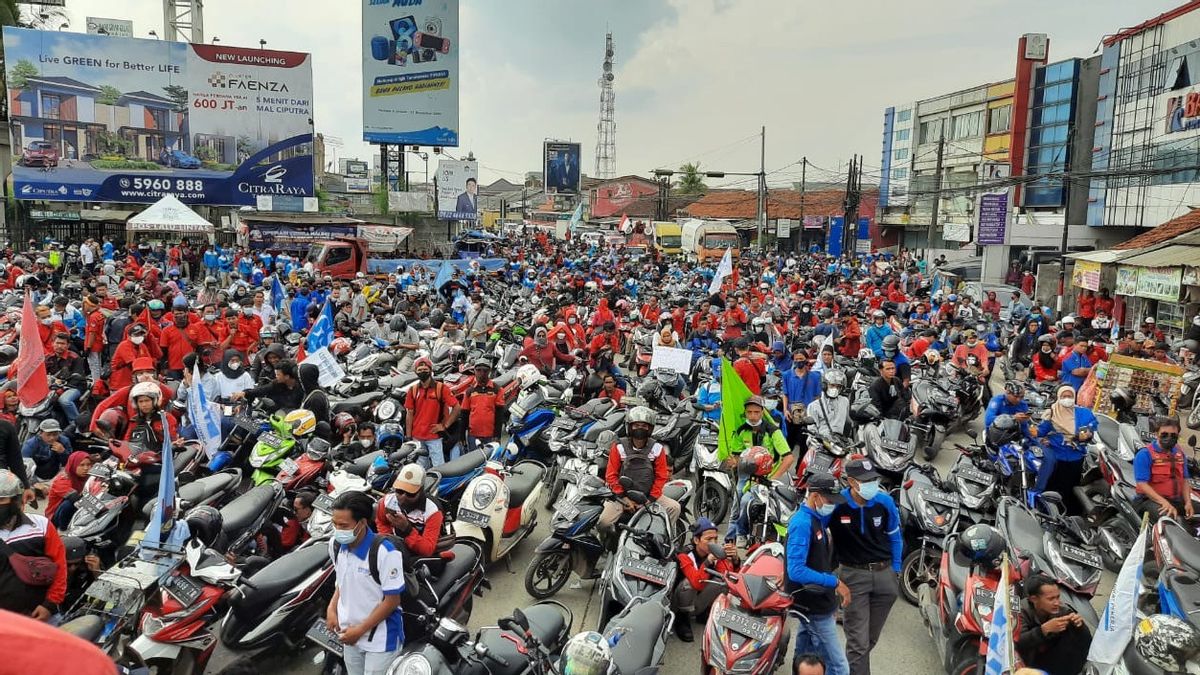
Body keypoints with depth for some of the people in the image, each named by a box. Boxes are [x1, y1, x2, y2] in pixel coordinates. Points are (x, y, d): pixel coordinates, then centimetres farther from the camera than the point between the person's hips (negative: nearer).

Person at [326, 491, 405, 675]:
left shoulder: (384, 552, -26)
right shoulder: (335, 544, -5)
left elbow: (392, 601, -20)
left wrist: (360, 630, -17)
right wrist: (331, 608, -3)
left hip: (380, 637, -6)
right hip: (349, 632, 6)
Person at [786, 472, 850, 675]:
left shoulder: (817, 520, 9)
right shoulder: (802, 523, -20)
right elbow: (796, 571, -26)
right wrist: (835, 582, -23)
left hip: (814, 604, 9)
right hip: (815, 608, -9)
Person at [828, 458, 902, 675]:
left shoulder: (885, 501, -6)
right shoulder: (835, 504, -17)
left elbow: (894, 537, 9)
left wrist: (895, 570, 10)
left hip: (884, 573, 4)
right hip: (853, 575, -4)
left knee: (871, 638, 16)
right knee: (858, 641, -5)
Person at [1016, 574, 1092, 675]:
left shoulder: (1062, 611, -11)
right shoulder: (1022, 613, -22)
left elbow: (1086, 641, -9)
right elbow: (1016, 644, -37)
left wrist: (1079, 626, -30)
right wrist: (1044, 629, -46)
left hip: (1053, 665, 4)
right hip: (1027, 666, -4)